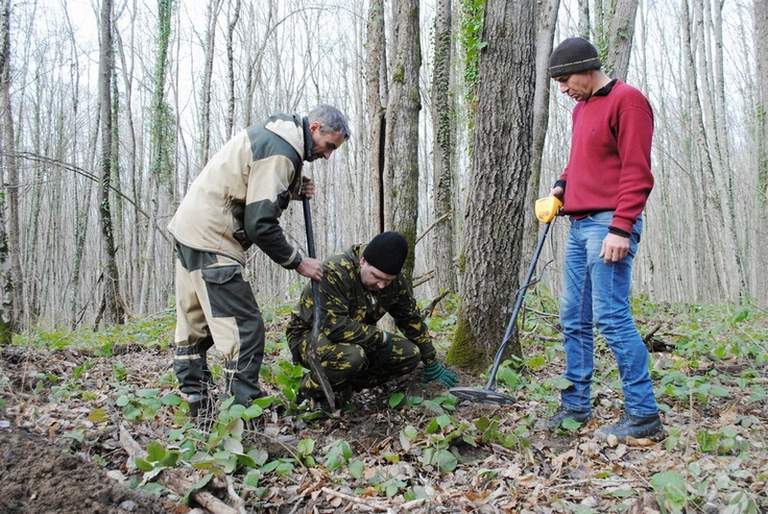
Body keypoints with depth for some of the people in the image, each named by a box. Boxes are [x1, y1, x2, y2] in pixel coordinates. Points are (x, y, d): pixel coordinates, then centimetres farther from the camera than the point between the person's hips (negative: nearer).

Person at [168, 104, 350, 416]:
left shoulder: (272, 134, 13)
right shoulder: (281, 153, -18)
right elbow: (260, 225, -22)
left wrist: (293, 191, 4)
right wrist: (297, 263, -10)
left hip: (189, 227, 11)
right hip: (211, 240, -11)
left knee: (194, 325, 15)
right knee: (245, 330, -9)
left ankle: (196, 402, 25)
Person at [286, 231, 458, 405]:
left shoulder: (396, 282, -7)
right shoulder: (334, 273, -29)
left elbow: (412, 320, 5)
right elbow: (334, 326, -35)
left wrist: (432, 365, 12)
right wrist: (381, 337, -25)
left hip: (358, 341, 7)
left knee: (410, 355, -10)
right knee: (351, 357, -38)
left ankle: (348, 385, 3)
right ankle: (310, 390, -9)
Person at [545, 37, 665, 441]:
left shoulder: (627, 101, -7)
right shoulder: (581, 108, 20)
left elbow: (637, 172, -14)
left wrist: (620, 227, -20)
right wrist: (563, 184, 12)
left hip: (608, 225, -9)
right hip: (579, 225, 9)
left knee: (611, 317, -11)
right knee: (573, 320, 9)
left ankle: (643, 415, -2)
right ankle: (576, 405, 18)